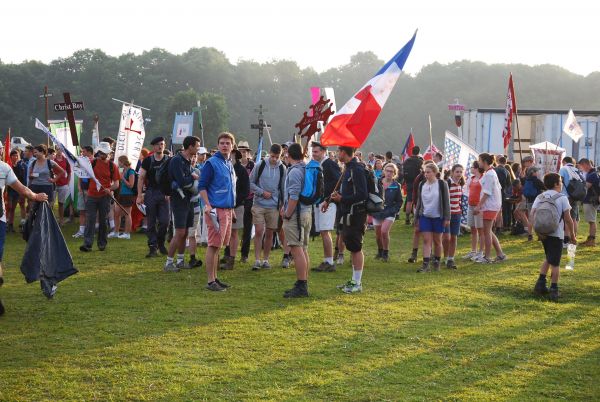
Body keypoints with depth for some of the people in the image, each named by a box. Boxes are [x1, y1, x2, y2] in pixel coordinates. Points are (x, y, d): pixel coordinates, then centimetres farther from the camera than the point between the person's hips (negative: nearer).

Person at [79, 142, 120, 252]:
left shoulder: (112, 166, 1)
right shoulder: (93, 162, 3)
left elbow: (116, 184, 0)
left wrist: (110, 189, -19)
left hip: (105, 196, 0)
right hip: (92, 196, 0)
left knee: (103, 220, 7)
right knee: (90, 220, -6)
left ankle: (102, 243, 16)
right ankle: (87, 244, -11)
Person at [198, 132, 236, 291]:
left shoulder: (230, 164, 17)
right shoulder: (212, 163, -8)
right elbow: (202, 186, -12)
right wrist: (208, 205, -22)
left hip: (227, 210, 8)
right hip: (216, 209, -8)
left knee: (218, 245, 13)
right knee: (213, 245, -8)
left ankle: (215, 278, 20)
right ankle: (210, 281, -6)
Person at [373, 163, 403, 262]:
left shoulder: (396, 186, -2)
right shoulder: (377, 183, -1)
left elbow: (399, 201, 5)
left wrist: (394, 211, -8)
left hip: (389, 214, -3)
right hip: (377, 212, 3)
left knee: (384, 231, -21)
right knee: (378, 235, 11)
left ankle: (386, 253, -3)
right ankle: (380, 252, 36)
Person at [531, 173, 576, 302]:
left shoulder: (539, 197, 8)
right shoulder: (562, 198, -6)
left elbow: (532, 215, -3)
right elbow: (568, 219, -8)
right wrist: (572, 234, 1)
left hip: (543, 233, 5)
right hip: (556, 233, -5)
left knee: (548, 259, 22)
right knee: (555, 262, 1)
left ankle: (540, 284, 14)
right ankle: (554, 290, 0)